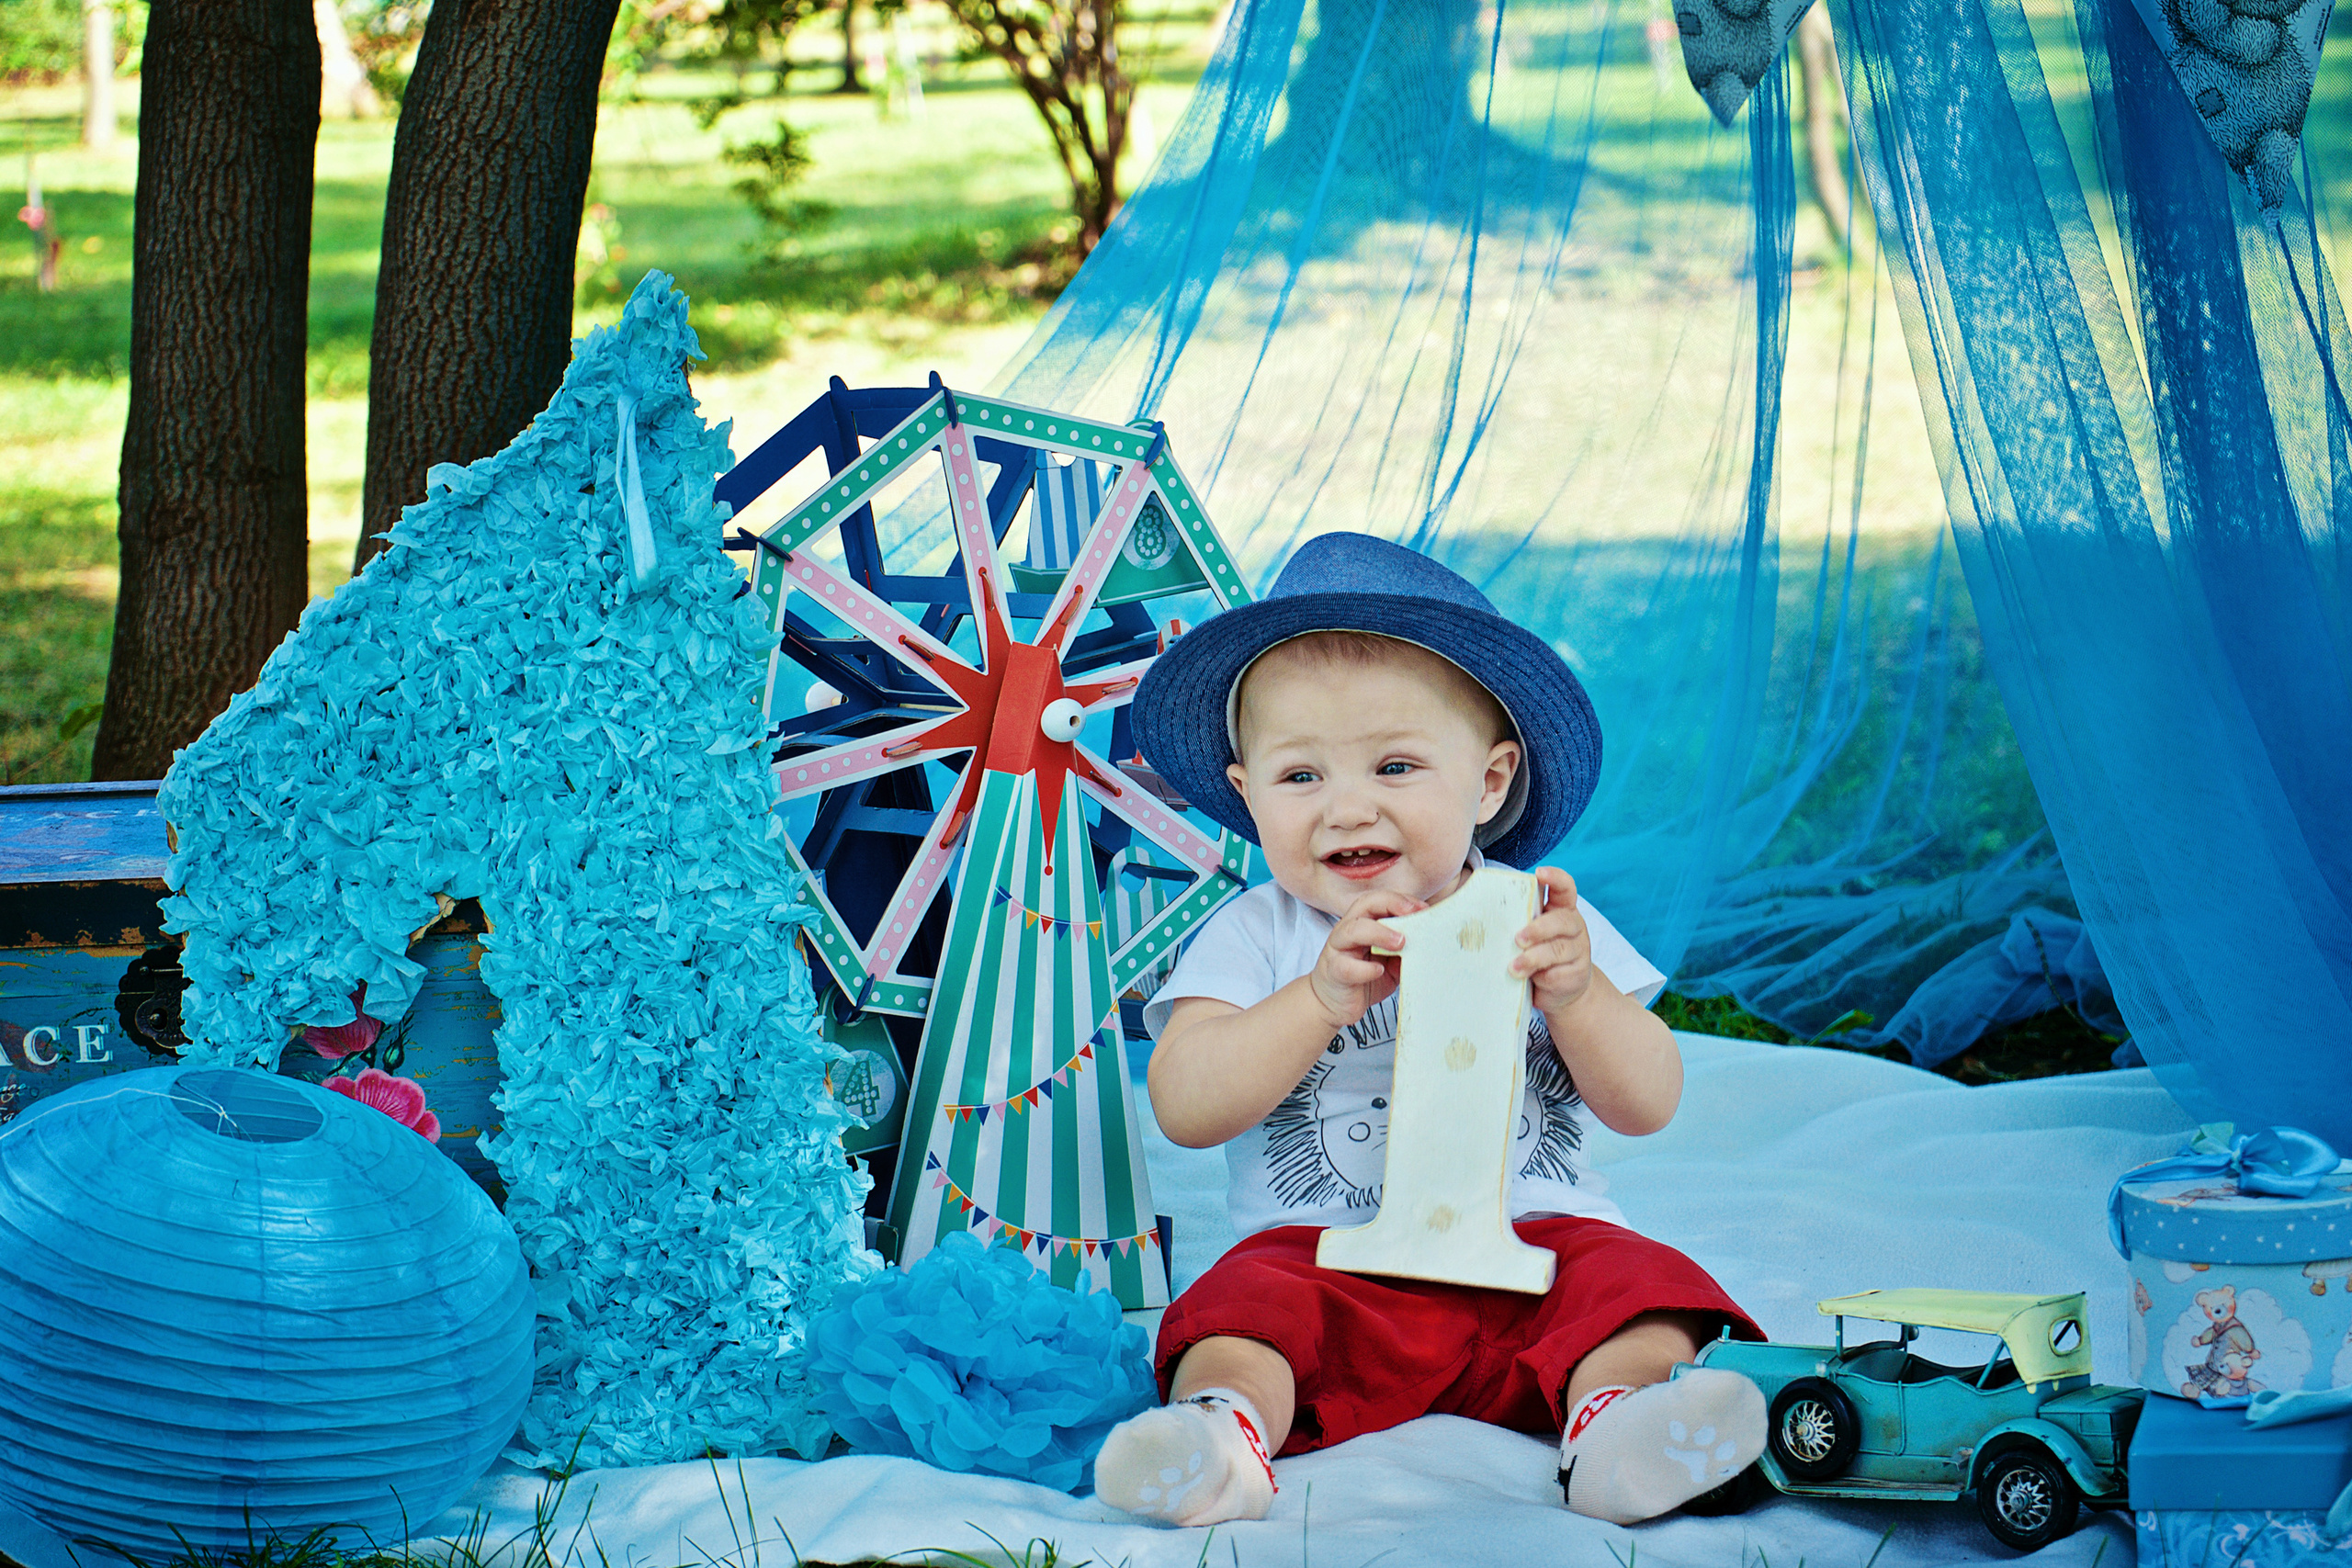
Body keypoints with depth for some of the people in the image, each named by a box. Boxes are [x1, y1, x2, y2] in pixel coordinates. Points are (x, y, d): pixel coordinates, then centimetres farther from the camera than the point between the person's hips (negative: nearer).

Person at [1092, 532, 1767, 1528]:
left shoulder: (1538, 922, 7)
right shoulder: (1251, 938, 3)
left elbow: (1646, 1105, 3)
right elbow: (1183, 1108, -11)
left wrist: (1574, 990, -17)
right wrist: (1323, 998, -24)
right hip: (1320, 1254, -1)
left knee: (1637, 1289, -25)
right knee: (1243, 1305, -29)